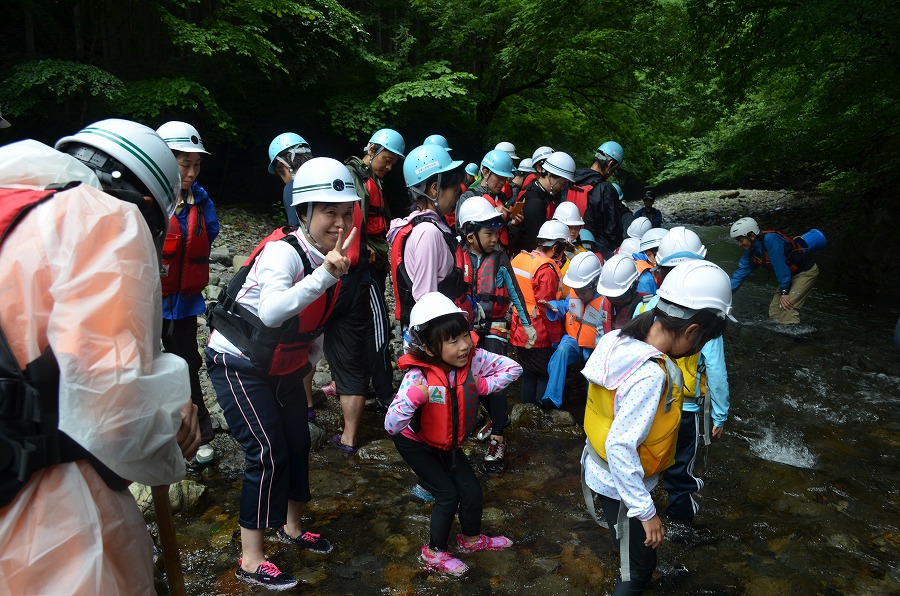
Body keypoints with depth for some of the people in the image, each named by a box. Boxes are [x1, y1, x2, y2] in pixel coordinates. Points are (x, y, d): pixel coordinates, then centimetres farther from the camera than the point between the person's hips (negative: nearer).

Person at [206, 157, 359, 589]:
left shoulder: (329, 256, -3)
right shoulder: (282, 251, -28)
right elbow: (271, 312, -49)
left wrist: (307, 364, 21)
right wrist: (324, 275, -59)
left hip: (282, 367, 8)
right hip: (238, 364, -8)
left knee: (298, 445, 14)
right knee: (268, 454, -9)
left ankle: (292, 528, 38)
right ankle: (250, 561, 9)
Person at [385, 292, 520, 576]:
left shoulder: (473, 358, -26)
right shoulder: (418, 375, -36)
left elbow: (513, 368, -14)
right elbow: (392, 425, -41)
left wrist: (481, 385, -26)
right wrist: (414, 396, -57)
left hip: (449, 442, 5)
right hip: (415, 443, -5)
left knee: (471, 490, 8)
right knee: (447, 494, -4)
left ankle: (471, 538, 39)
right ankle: (434, 552, 22)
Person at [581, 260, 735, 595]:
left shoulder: (622, 341, -9)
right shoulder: (651, 374, -34)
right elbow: (620, 446, -32)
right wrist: (646, 511, -22)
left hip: (601, 470, 8)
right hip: (621, 486, -8)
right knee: (639, 566, 16)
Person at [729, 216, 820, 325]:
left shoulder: (770, 239, -27)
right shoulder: (750, 253, -1)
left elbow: (780, 266, -28)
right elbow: (740, 273, 1)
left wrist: (784, 292, -25)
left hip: (806, 271, -9)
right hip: (791, 275, 9)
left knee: (787, 308, -23)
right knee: (774, 312, 3)